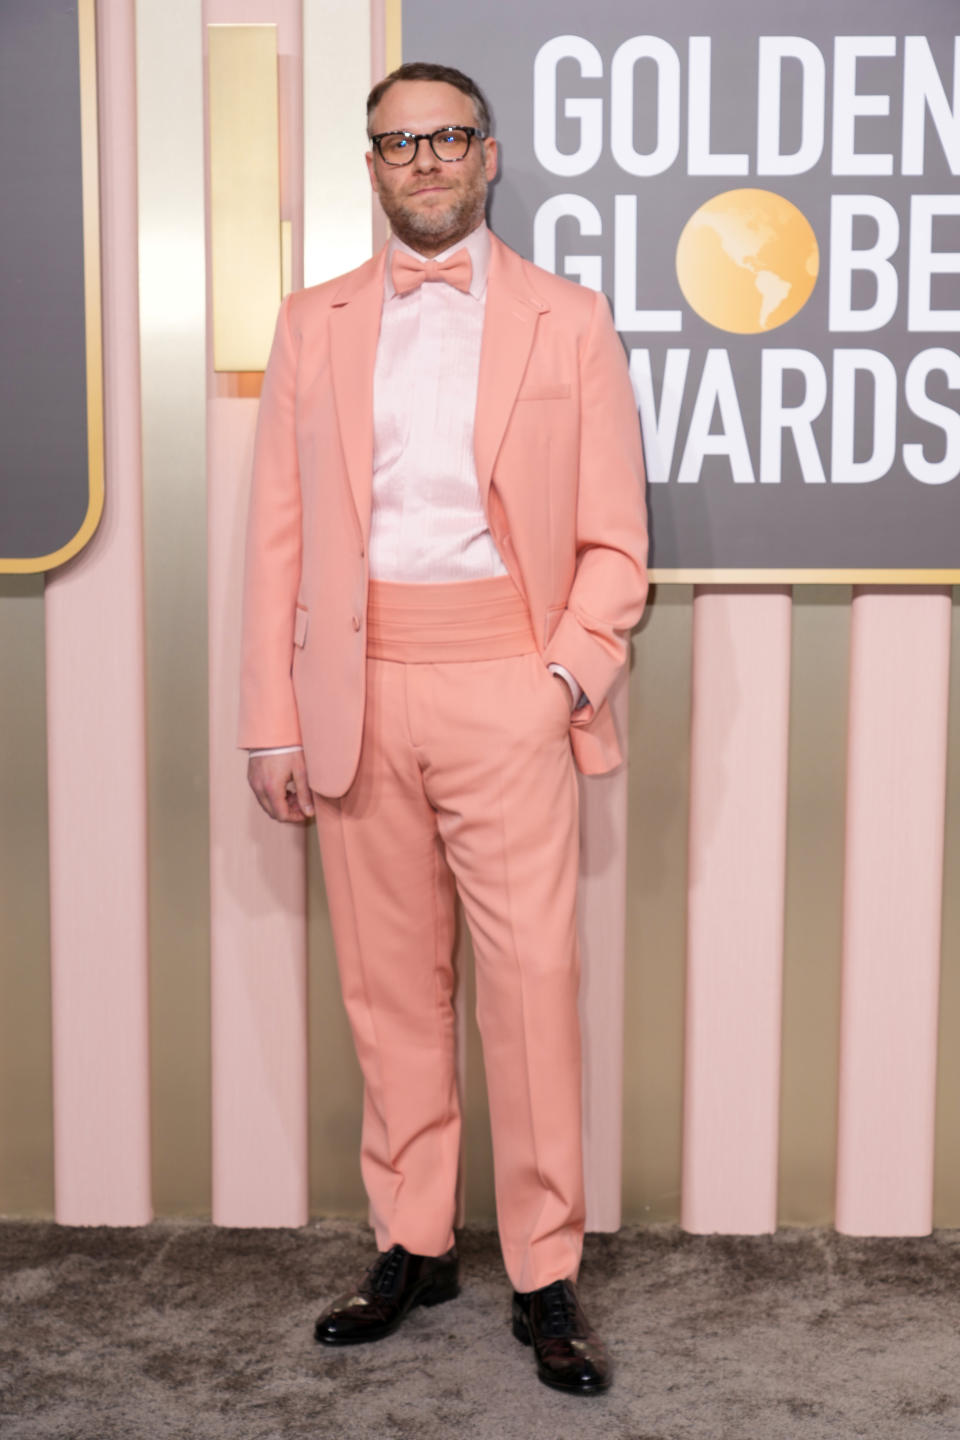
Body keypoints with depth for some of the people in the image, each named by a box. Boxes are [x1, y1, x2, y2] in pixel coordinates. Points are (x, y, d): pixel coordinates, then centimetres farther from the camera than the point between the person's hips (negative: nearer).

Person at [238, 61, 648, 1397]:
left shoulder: (568, 320, 8)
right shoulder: (313, 324, 13)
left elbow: (614, 537, 5)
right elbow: (279, 531, 8)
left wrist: (572, 677, -8)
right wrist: (273, 719, 1)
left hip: (507, 691, -2)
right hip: (359, 692, 2)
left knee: (533, 977, -3)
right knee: (389, 982, 9)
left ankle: (547, 1276, 10)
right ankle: (413, 1246, 23)